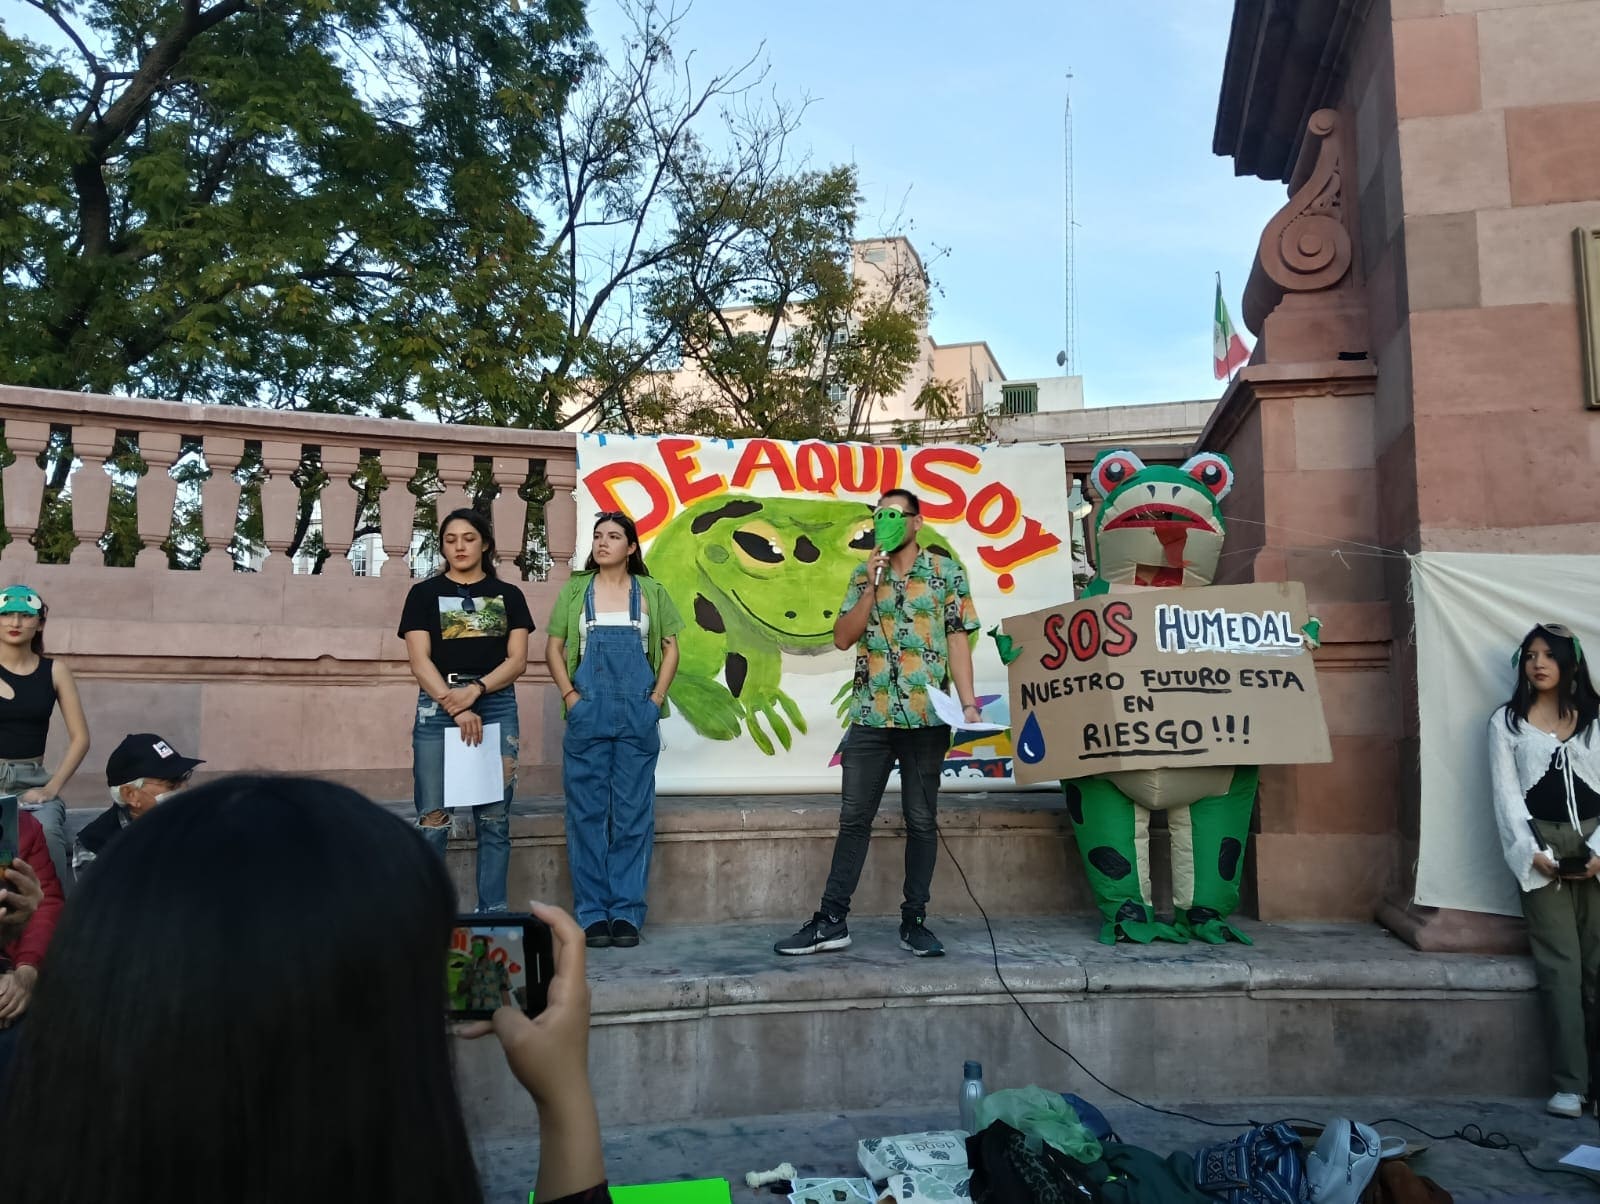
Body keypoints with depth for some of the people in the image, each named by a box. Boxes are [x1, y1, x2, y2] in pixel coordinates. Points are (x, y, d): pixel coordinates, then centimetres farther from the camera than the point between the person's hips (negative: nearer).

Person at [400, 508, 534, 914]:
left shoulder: (508, 595, 12)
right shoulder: (425, 593, 8)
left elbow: (517, 659, 3)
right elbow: (419, 660, -2)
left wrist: (474, 690, -13)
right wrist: (454, 706, -14)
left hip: (497, 707, 1)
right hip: (438, 708, -1)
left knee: (494, 818, 3)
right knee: (433, 819, -4)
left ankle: (493, 912, 11)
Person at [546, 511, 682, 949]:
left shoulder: (650, 592, 9)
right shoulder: (576, 590, 8)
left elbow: (670, 648, 10)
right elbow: (553, 648, 8)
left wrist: (656, 699, -1)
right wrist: (569, 695, -4)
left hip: (637, 715, 0)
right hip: (588, 715, 0)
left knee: (633, 813, 3)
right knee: (587, 813, 2)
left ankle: (627, 913, 11)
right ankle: (592, 914, 10)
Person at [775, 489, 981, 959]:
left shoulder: (946, 572, 4)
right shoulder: (863, 575, 11)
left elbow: (957, 640, 0)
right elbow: (843, 637, 2)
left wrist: (968, 703, -9)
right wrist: (873, 584, -7)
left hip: (926, 717, -2)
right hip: (870, 716, 2)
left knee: (921, 821, 6)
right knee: (854, 819, 4)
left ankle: (914, 921, 15)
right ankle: (831, 920, 9)